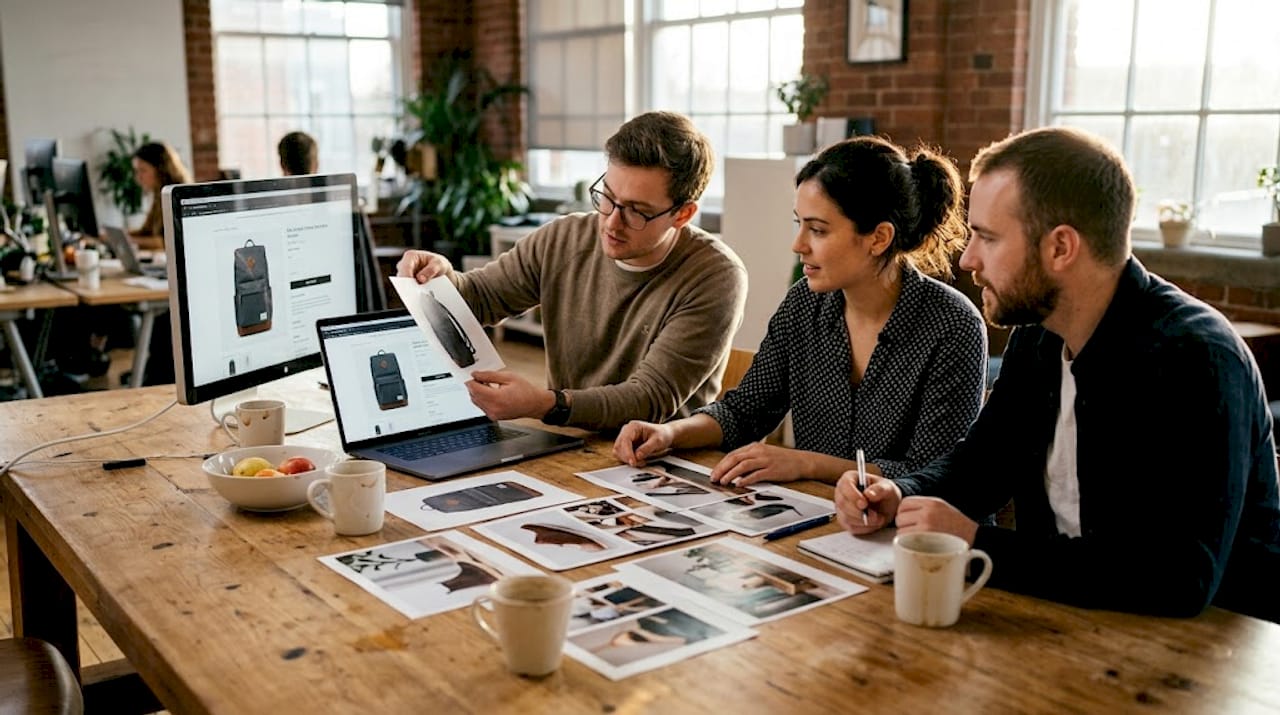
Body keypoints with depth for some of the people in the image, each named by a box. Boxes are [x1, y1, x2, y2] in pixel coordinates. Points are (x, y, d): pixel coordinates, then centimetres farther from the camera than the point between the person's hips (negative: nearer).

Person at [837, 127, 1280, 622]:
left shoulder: (1190, 360, -23)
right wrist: (900, 496, -6)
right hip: (1068, 608, 7)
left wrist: (977, 545, -29)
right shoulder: (1037, 335, 2)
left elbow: (1182, 578, -31)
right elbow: (981, 461, 15)